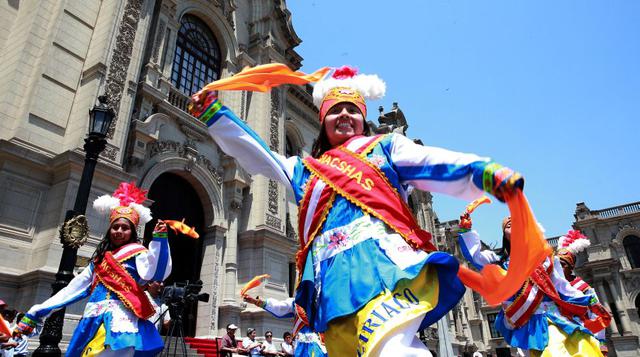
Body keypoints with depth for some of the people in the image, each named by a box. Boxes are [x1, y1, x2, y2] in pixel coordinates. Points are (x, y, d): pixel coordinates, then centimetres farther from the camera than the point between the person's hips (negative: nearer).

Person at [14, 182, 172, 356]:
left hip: (119, 319, -6)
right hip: (92, 322, 6)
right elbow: (74, 288, 24)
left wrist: (159, 239, -22)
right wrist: (37, 312, 21)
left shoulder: (137, 253, 6)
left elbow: (152, 274, -14)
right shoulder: (99, 258, 23)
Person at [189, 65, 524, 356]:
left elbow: (442, 166, 7)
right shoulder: (305, 170, 30)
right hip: (333, 274, 4)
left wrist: (488, 173, -12)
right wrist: (213, 113, 33)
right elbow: (254, 152, 34)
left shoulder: (384, 146, 22)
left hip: (382, 256, -3)